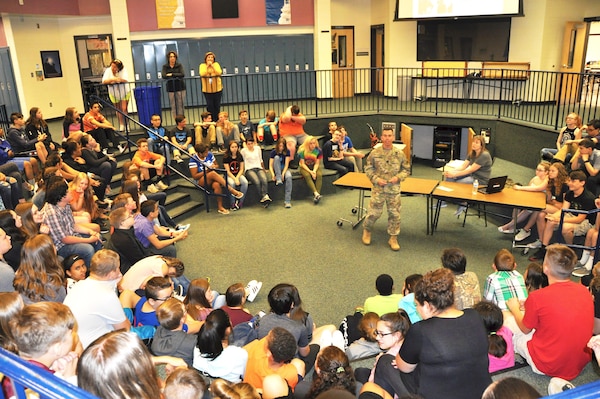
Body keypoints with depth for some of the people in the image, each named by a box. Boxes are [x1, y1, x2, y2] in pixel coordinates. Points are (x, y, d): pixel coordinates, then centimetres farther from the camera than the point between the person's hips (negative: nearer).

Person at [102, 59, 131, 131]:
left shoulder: (123, 70, -17)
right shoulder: (108, 70, -12)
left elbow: (126, 80, -29)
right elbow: (104, 81, -21)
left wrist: (113, 80, -28)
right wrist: (115, 79, -31)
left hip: (124, 92, -2)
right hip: (114, 93, 2)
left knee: (124, 109, -7)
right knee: (118, 110, 11)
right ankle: (121, 125, 22)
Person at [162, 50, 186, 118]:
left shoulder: (179, 65, 4)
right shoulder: (165, 66, 5)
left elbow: (182, 74, -10)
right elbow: (163, 76, -10)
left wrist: (172, 74, -11)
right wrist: (176, 76, -13)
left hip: (180, 87, -1)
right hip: (171, 88, 1)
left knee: (180, 104, -3)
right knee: (173, 105, -1)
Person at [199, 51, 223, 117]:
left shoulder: (216, 64, 3)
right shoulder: (202, 65, 1)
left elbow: (219, 73, -14)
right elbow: (202, 74, -16)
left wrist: (212, 66, -19)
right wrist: (207, 66, -17)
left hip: (217, 89, 1)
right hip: (207, 89, -1)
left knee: (217, 105, 6)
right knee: (209, 105, -5)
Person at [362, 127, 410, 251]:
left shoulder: (400, 154, -2)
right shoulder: (374, 153, -4)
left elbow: (406, 169, 6)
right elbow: (368, 169, 3)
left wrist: (398, 177, -11)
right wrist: (376, 179, -11)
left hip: (394, 189, 1)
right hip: (378, 189, -1)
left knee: (394, 214, 6)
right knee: (373, 212, 4)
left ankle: (393, 238, 21)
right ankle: (366, 231, 31)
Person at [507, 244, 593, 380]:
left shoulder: (537, 297, -23)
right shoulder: (584, 291, -8)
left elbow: (525, 329, -4)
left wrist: (515, 309, 17)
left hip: (548, 367, -4)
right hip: (582, 363, 4)